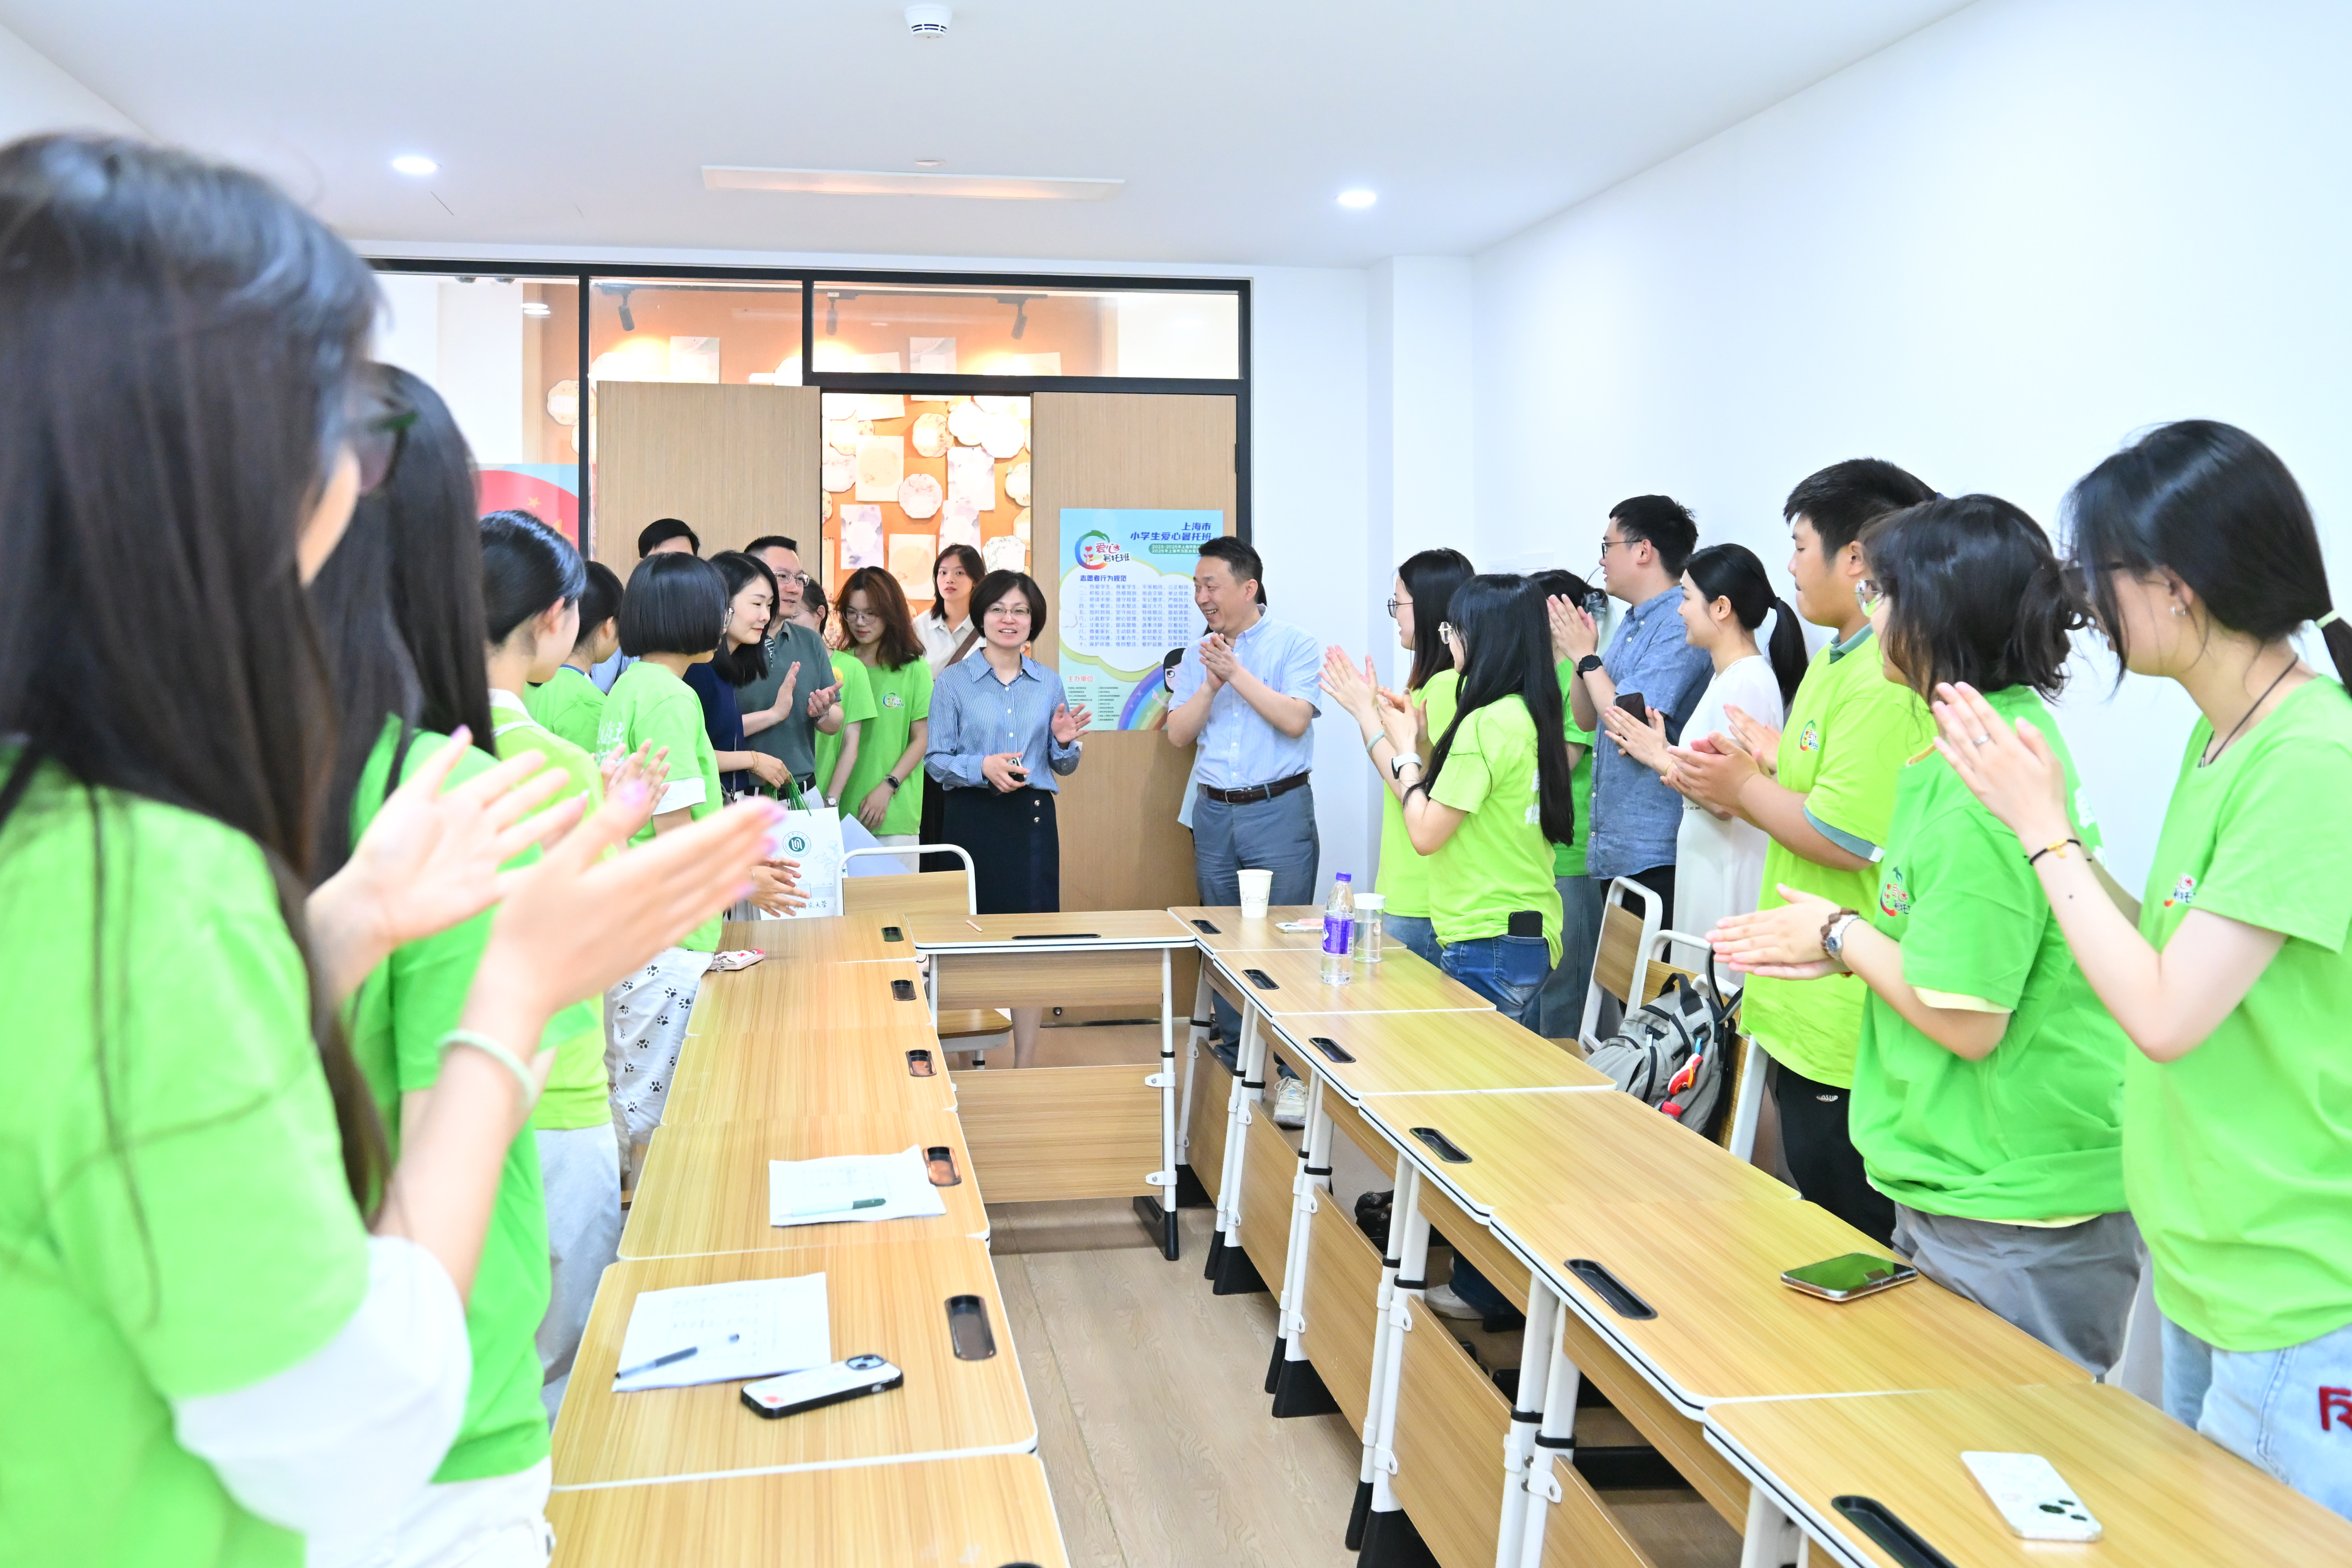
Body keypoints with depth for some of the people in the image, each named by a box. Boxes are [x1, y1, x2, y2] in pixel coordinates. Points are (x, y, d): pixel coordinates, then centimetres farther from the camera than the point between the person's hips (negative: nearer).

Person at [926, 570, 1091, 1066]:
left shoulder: (1049, 684, 11)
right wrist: (982, 767, -19)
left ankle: (1025, 1066, 8)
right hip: (974, 820, -2)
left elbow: (1063, 767, 15)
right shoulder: (954, 683, 3)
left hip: (1033, 820, 2)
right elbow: (936, 759, -2)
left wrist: (1064, 743, -6)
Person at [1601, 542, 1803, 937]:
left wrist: (1662, 760, -11)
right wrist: (1661, 753, 7)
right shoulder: (1727, 678, 15)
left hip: (1730, 875, -9)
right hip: (1706, 870, 9)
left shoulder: (1747, 683, -15)